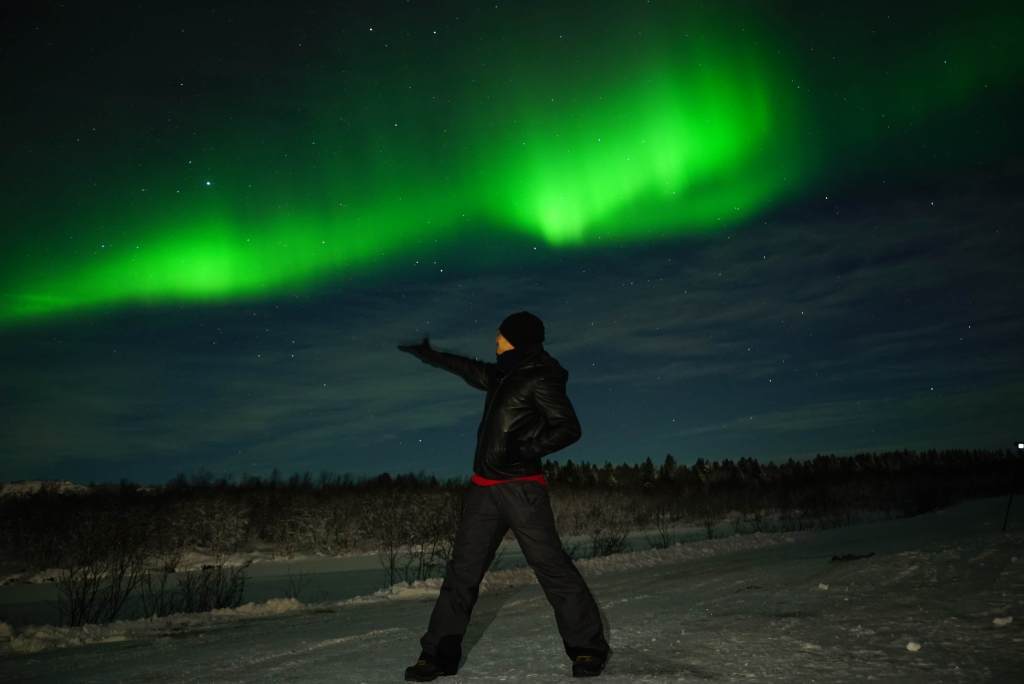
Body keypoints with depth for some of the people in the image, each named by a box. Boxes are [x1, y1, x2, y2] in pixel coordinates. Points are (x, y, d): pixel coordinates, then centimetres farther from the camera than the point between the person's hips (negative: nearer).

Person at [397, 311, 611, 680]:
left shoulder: (540, 378, -7)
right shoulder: (505, 374, 16)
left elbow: (569, 428, -12)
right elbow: (473, 371, 35)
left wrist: (525, 450, -24)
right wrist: (431, 355, 44)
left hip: (520, 487, -8)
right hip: (484, 488, 8)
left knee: (552, 567, -8)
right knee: (462, 572, 6)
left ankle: (588, 647, 4)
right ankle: (439, 654, 13)